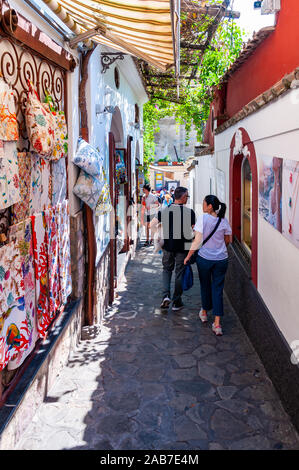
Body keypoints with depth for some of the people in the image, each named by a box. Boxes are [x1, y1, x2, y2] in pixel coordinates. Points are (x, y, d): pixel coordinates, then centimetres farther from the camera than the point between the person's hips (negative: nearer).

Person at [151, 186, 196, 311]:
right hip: (183, 246, -2)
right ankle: (177, 302, 16)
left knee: (167, 269, 20)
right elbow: (194, 229, -3)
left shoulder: (164, 211, -4)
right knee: (180, 272, 9)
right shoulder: (190, 212, -11)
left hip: (168, 245, 2)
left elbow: (152, 225, 3)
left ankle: (166, 295, 2)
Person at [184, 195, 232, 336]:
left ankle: (204, 313, 40)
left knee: (205, 285, 19)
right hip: (221, 259, 2)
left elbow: (197, 240, -14)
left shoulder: (203, 218, -12)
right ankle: (217, 324, 0)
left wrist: (188, 256, -5)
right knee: (218, 289, 5)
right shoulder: (223, 220, 0)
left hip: (205, 258, -2)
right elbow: (228, 240, 11)